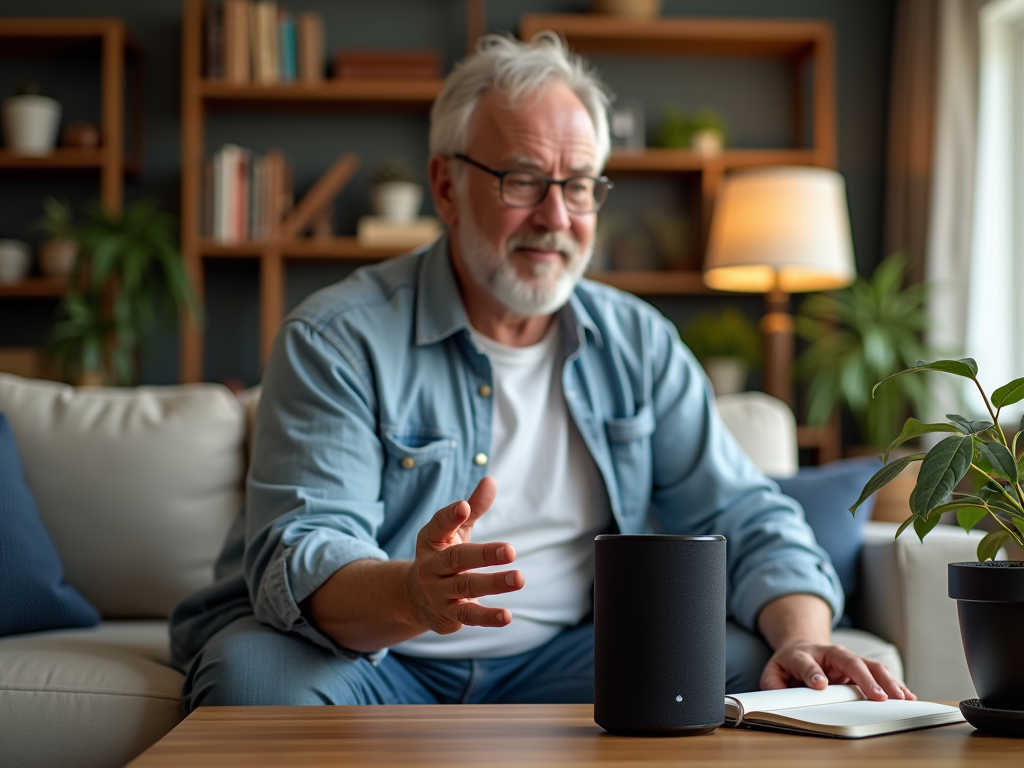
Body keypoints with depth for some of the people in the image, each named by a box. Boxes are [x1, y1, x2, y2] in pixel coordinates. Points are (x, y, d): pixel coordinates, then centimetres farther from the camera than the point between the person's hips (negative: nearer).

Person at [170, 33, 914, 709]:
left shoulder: (640, 342, 6)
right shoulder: (337, 340, -9)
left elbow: (746, 518, 3)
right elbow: (299, 560, -20)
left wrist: (803, 640, -18)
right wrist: (411, 596, -44)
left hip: (559, 658, 3)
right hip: (359, 652, -3)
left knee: (752, 668, -18)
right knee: (257, 676, -34)